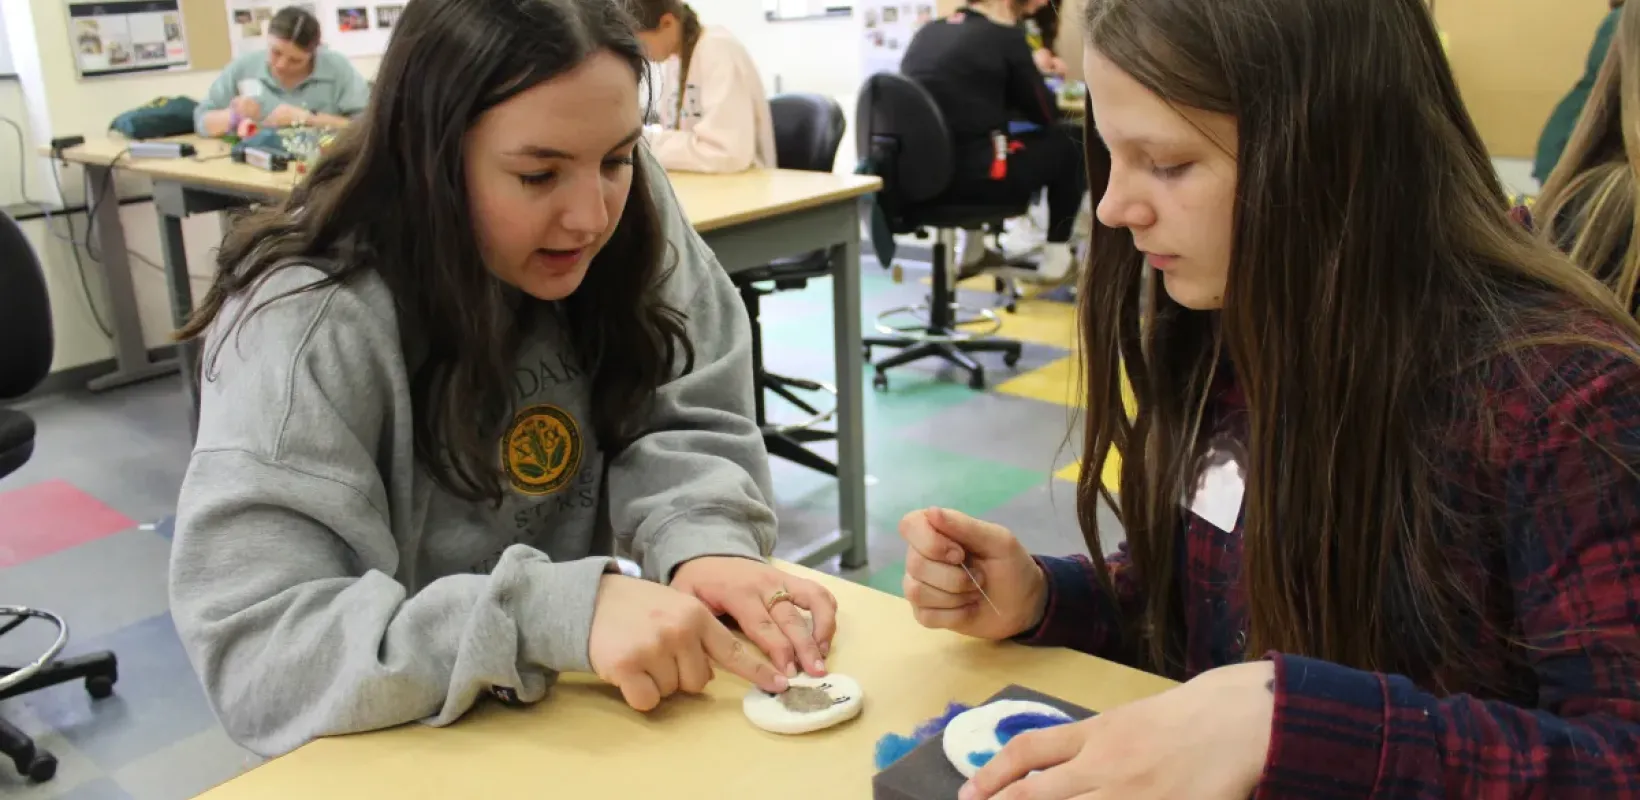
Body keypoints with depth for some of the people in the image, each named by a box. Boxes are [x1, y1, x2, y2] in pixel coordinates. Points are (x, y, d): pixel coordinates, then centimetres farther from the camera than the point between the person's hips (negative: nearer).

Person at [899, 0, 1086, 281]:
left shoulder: (927, 31, 11)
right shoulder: (1005, 37, -7)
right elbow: (1045, 113, 2)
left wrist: (1026, 72, 26)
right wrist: (1033, 74, 21)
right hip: (975, 175, -7)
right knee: (1070, 141, 14)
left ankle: (970, 246, 37)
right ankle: (1056, 253, 20)